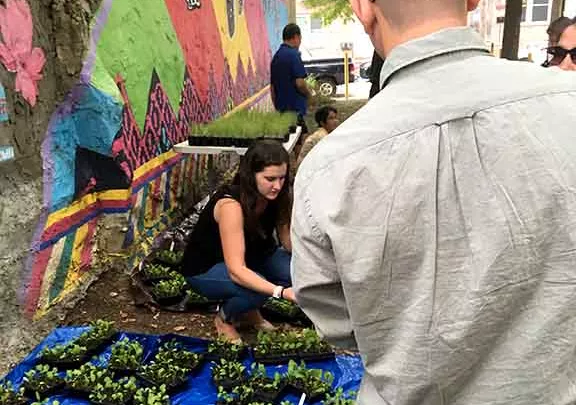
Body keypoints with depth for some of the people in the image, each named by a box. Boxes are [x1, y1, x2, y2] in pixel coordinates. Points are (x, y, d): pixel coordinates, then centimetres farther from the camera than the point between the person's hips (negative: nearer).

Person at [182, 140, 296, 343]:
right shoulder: (230, 204, -34)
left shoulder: (275, 196, -14)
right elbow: (236, 270, -40)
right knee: (255, 290, -34)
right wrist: (282, 291, -51)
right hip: (205, 268, -6)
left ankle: (249, 310, 7)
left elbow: (289, 241, -8)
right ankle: (225, 317, 0)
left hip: (249, 257, 6)